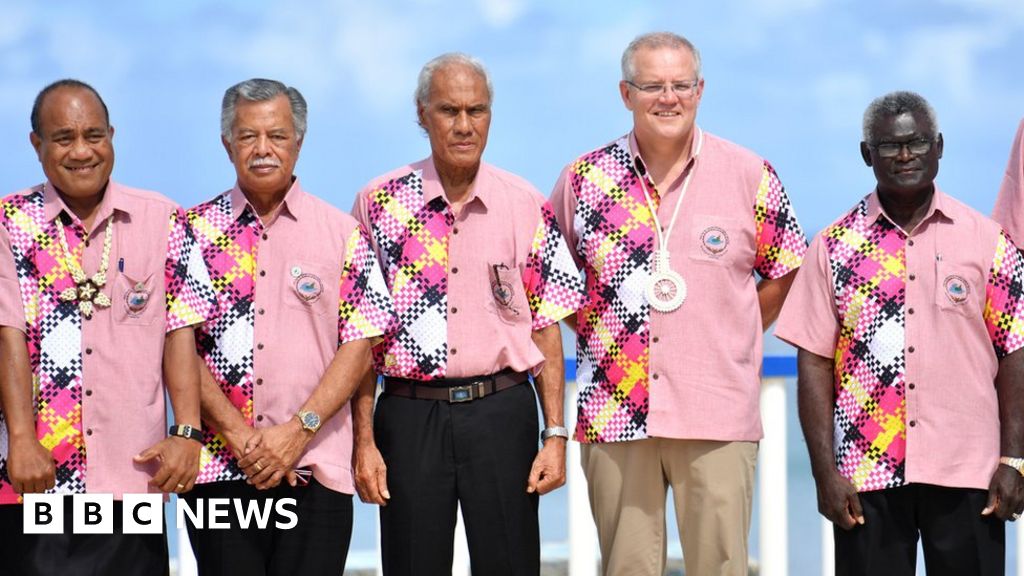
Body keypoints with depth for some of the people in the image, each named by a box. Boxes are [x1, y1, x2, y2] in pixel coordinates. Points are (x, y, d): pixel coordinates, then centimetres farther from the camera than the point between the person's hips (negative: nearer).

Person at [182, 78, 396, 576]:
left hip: (315, 470, 0)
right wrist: (237, 433, -9)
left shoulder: (342, 234, 7)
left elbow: (359, 345, 2)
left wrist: (298, 431, -10)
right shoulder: (195, 231, 7)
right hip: (217, 468, 0)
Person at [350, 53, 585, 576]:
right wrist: (363, 440, -3)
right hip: (410, 413, 0)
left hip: (502, 413, 0)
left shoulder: (525, 207, 4)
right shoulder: (379, 204, 2)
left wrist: (555, 435, -1)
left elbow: (545, 327, 5)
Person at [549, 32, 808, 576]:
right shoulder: (585, 179, 5)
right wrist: (596, 330, 6)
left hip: (718, 418, -1)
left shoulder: (751, 177, 2)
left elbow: (786, 273, 11)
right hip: (614, 416, 1)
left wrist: (730, 337, 4)